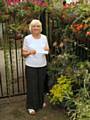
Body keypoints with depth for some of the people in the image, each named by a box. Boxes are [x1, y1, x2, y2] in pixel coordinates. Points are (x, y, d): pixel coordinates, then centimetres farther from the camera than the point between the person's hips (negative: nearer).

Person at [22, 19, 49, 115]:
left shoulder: (44, 37, 2)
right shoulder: (27, 38, -7)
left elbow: (47, 51, 11)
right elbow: (23, 53, -3)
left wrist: (47, 50, -12)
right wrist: (30, 52, -23)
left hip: (42, 65, 3)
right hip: (31, 66, -3)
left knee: (41, 84, 12)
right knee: (32, 86, 1)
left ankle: (41, 102, 33)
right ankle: (31, 106, 15)